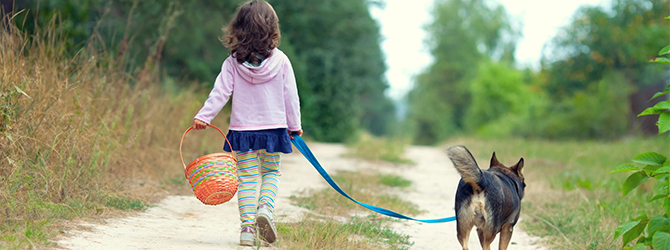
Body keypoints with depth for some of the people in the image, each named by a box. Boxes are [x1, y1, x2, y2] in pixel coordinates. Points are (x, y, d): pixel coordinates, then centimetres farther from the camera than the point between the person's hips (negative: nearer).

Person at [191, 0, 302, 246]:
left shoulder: (233, 62, -5)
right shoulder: (280, 60, -5)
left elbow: (220, 92, -8)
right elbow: (290, 96, 0)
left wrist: (203, 116, -3)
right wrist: (294, 125, 11)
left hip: (243, 129, 0)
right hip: (273, 128, 0)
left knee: (247, 178, 7)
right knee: (271, 173, 17)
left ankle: (247, 226, -2)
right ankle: (265, 207, -10)